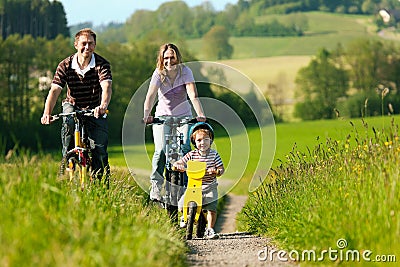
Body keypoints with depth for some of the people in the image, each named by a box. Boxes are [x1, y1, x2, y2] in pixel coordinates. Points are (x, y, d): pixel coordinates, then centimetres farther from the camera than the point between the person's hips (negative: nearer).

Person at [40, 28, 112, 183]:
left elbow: (106, 87, -33)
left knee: (100, 151, -9)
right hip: (73, 106, 1)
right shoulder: (65, 65, -13)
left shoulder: (102, 64, -16)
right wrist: (47, 113, -40)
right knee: (68, 123, -33)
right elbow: (55, 90, -22)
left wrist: (103, 106, -55)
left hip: (95, 110, 0)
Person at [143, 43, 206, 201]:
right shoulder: (159, 73, -11)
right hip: (163, 116, 0)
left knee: (185, 149, -18)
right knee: (160, 151, -17)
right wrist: (146, 115, -42)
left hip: (183, 116, 0)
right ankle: (156, 186, -3)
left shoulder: (185, 71, -12)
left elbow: (193, 95, -24)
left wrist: (200, 114, -40)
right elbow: (151, 95, -25)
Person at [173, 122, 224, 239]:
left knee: (212, 208, -12)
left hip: (210, 187, 0)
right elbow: (177, 164, 0)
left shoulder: (214, 154, -1)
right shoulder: (191, 155, -1)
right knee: (182, 205, -12)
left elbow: (221, 169, -2)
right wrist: (178, 166, -24)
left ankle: (210, 229, 7)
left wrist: (216, 171, -24)